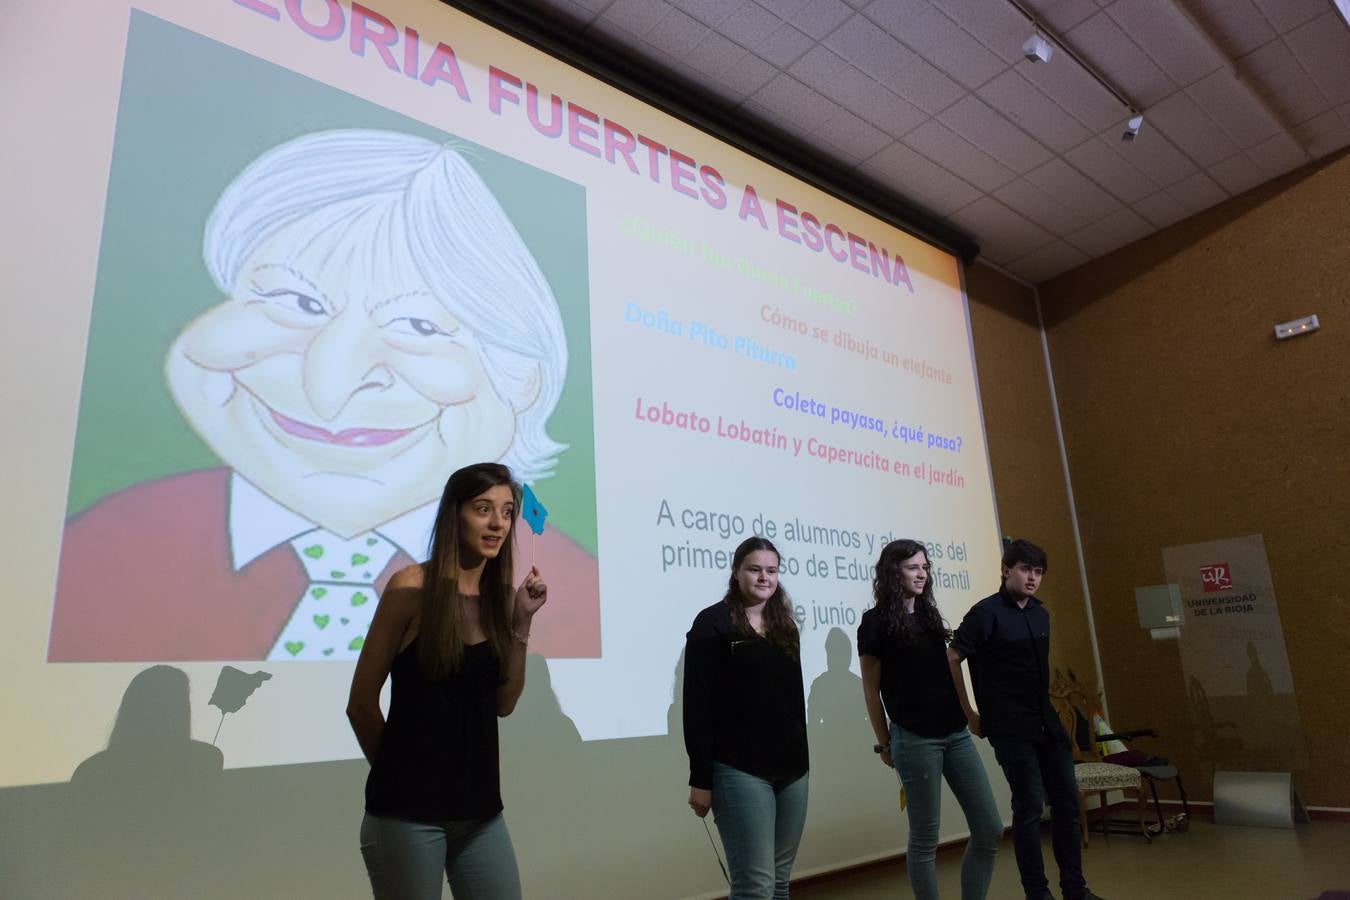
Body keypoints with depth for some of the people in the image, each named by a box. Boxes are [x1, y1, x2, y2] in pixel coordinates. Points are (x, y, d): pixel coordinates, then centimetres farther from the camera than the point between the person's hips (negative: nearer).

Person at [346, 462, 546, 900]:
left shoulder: (499, 594, 4)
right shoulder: (411, 586, -12)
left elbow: (503, 703, 2)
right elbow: (362, 704, -6)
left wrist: (521, 621, -6)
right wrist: (399, 771, 6)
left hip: (479, 806, 5)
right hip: (409, 809, -5)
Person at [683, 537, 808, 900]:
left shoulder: (785, 625, 13)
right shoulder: (713, 623, -6)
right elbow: (697, 705, -10)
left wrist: (802, 759, 15)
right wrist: (700, 778, -13)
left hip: (791, 769, 6)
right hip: (740, 770, -6)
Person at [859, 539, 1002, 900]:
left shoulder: (929, 614, 13)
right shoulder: (876, 621, -6)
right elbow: (871, 688, -3)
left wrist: (967, 713, 14)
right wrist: (884, 743, 0)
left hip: (955, 734, 7)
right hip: (914, 738, -7)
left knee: (990, 830, 8)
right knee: (925, 839, 3)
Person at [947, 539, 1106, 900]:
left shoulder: (1041, 614, 10)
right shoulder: (987, 612, -12)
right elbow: (951, 659, -12)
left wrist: (1047, 712, 16)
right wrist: (970, 714, -8)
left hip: (1046, 721, 7)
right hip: (1010, 728, -7)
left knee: (1067, 800, 11)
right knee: (1030, 807, -2)